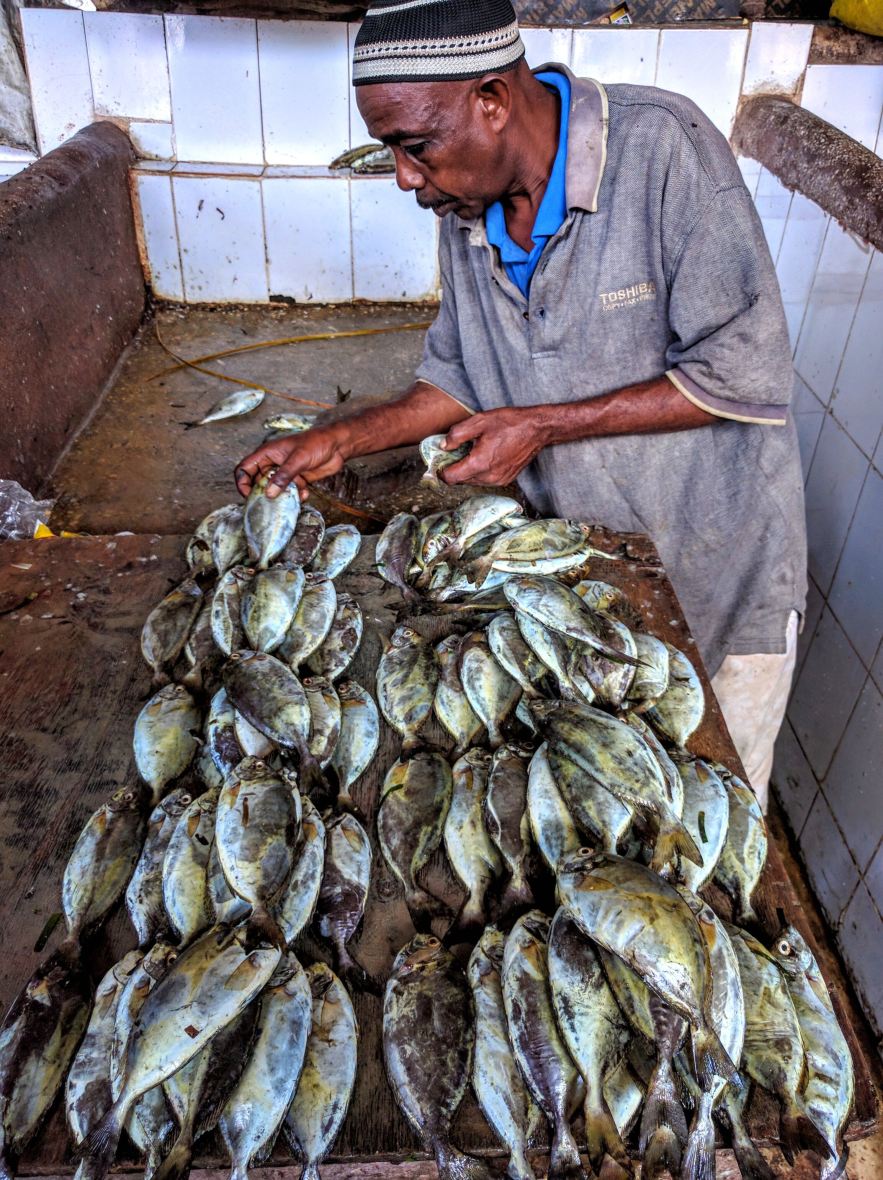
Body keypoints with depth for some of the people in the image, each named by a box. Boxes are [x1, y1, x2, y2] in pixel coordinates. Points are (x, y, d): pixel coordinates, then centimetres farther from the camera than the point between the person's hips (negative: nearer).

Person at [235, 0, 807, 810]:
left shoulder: (662, 147, -23)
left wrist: (542, 427, -23)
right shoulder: (467, 206, -3)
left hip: (714, 562, -4)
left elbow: (746, 375, -24)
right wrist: (342, 441, -4)